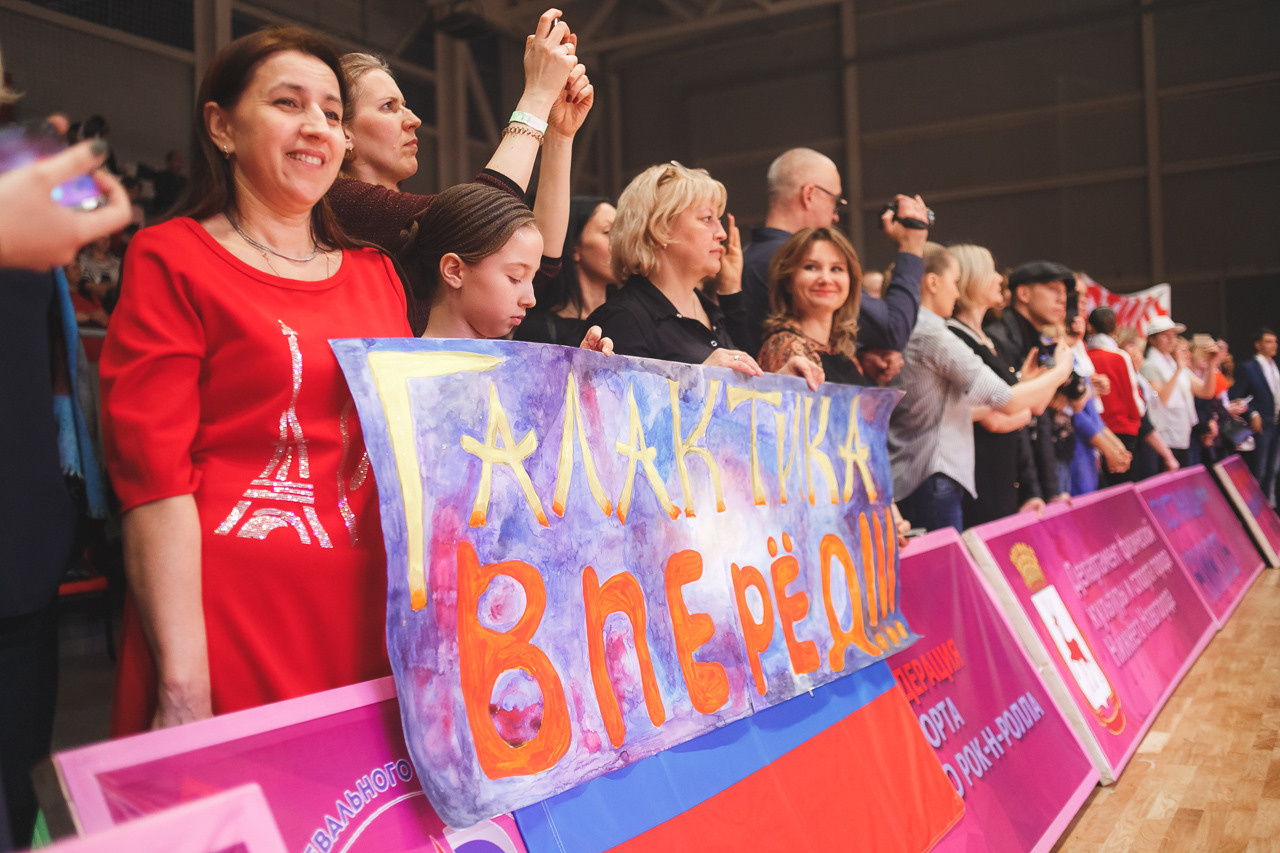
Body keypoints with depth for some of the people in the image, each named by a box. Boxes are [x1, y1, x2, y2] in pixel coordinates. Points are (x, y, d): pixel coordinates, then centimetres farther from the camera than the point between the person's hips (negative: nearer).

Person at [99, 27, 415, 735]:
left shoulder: (375, 273, 14)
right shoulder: (172, 258, -1)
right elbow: (154, 476, -8)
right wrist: (183, 688, -13)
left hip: (372, 624, 5)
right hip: (226, 627, -4)